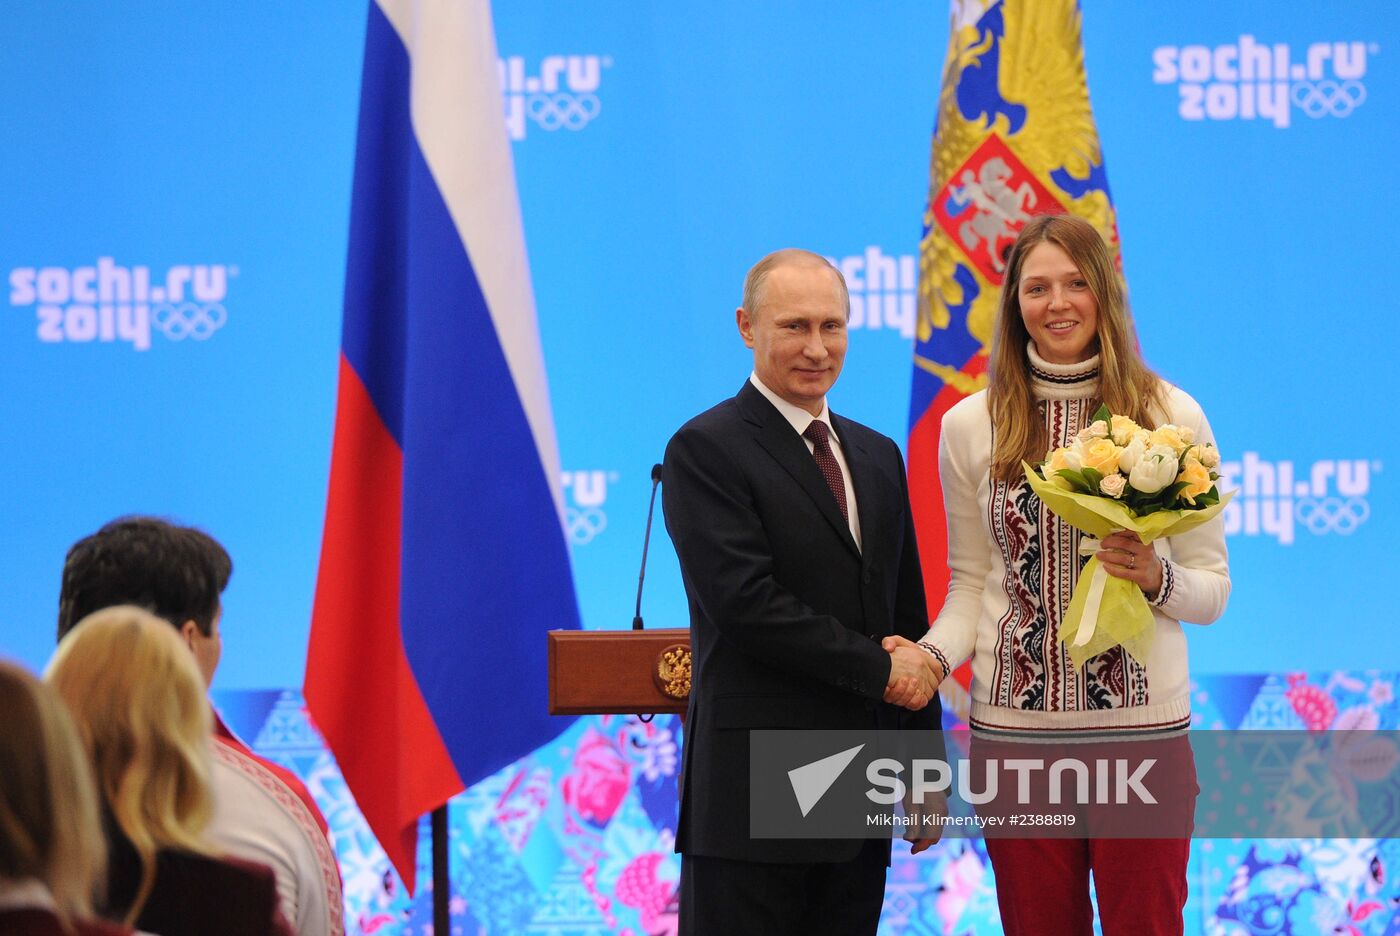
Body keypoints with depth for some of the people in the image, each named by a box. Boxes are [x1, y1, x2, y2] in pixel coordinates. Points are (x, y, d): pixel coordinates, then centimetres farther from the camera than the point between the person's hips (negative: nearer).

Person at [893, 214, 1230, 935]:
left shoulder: (1171, 417, 2)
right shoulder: (971, 426, 6)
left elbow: (1212, 589, 7)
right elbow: (970, 582, 12)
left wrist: (1158, 578, -14)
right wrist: (933, 654, -7)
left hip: (1141, 724, -1)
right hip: (1016, 726, 1)